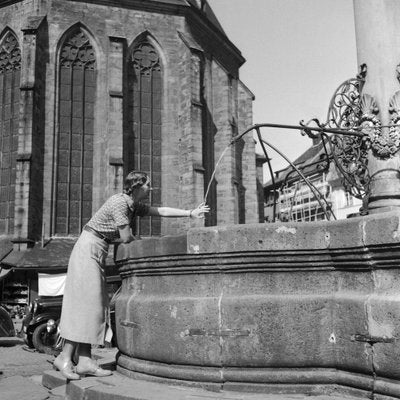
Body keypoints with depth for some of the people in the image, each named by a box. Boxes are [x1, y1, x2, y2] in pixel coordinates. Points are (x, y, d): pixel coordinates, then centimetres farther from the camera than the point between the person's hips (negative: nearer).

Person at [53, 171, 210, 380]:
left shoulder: (134, 206, 12)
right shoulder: (119, 202, -16)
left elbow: (161, 210, 15)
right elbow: (126, 237, -16)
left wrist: (190, 213, 15)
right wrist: (139, 240, 7)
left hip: (97, 252, 9)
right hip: (88, 249, -9)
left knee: (93, 304, 4)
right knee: (84, 303, -11)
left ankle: (84, 361, 4)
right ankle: (64, 358, -6)